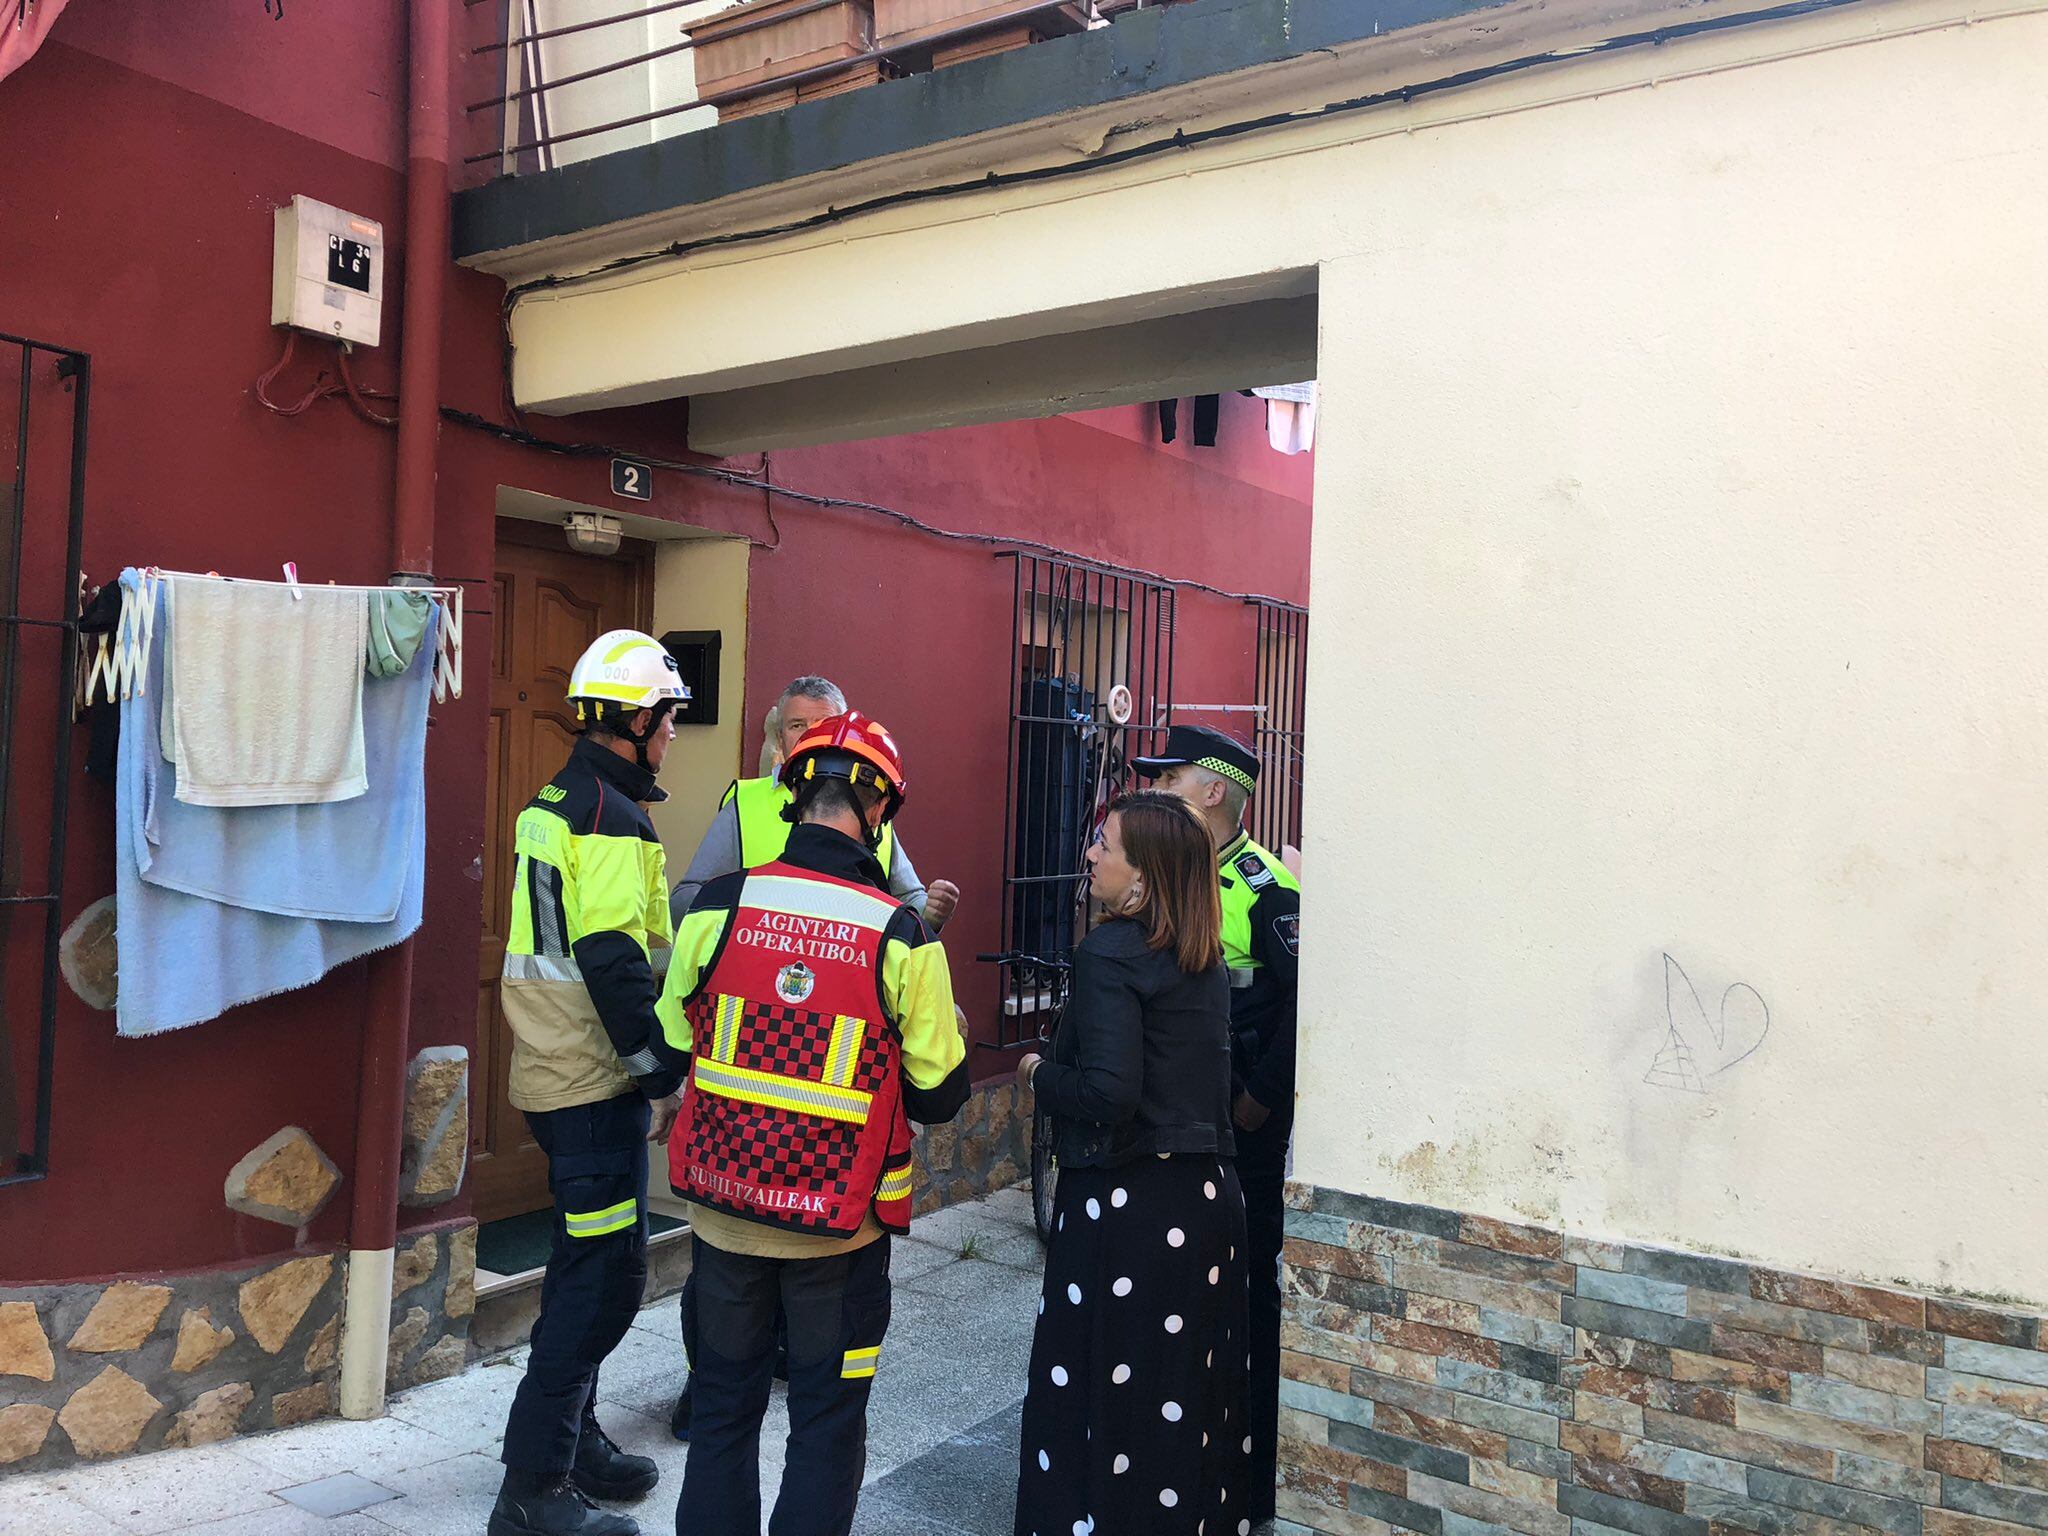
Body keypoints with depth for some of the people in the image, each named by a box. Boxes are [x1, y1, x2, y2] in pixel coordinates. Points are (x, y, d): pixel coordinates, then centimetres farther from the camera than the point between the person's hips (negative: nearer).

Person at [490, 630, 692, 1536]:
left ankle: (571, 1439, 33)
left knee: (588, 1264, 20)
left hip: (555, 1071, 10)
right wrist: (662, 1076, -17)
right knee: (605, 1275, -4)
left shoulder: (554, 801, 14)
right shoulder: (611, 815, -17)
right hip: (595, 1084, -10)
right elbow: (614, 962, -24)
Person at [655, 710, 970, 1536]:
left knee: (723, 1402, 20)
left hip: (723, 1202, 2)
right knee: (827, 1418, 15)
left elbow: (674, 1044, 3)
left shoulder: (719, 904, -10)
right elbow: (939, 1095, -7)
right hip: (839, 1221, -2)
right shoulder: (902, 935, -14)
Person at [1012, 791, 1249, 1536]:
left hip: (1126, 1203, -7)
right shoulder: (1206, 959, 8)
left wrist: (1039, 1074, -6)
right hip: (1208, 1195, 8)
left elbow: (1110, 1092, -23)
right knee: (1192, 1383, 17)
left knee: (1105, 1385, 5)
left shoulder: (1110, 954, -15)